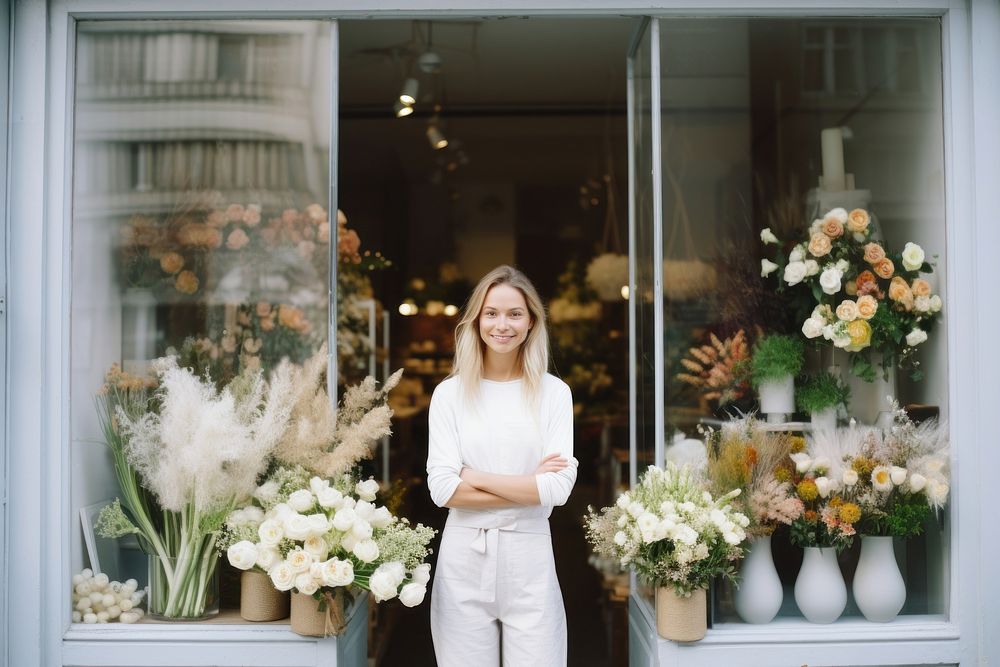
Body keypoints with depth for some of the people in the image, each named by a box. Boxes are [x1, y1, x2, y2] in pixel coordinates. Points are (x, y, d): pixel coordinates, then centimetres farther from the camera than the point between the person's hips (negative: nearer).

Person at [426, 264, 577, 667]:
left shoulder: (554, 392, 1)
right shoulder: (449, 393, 1)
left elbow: (559, 486, -9)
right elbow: (443, 489, -8)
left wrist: (474, 476, -10)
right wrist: (530, 485, -10)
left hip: (530, 557, 0)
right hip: (463, 557, 0)